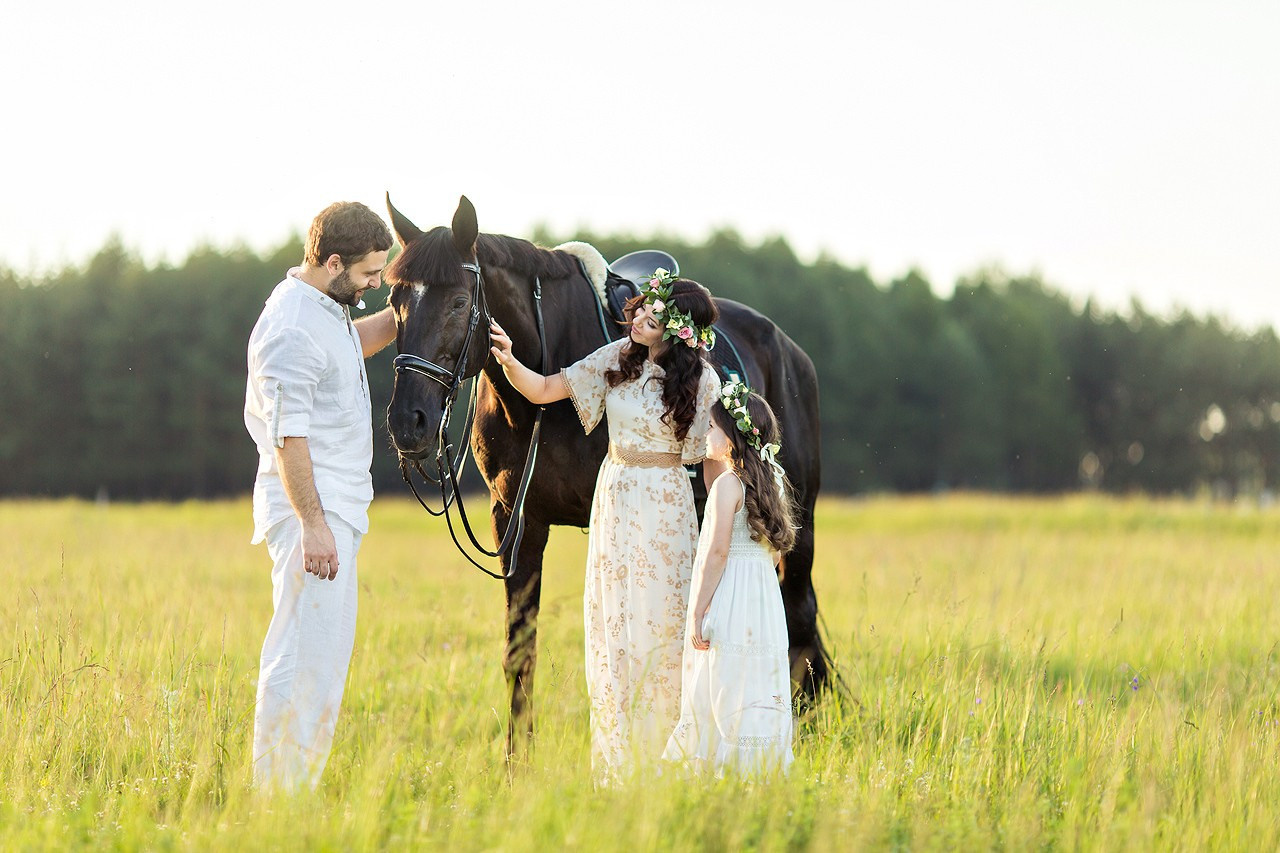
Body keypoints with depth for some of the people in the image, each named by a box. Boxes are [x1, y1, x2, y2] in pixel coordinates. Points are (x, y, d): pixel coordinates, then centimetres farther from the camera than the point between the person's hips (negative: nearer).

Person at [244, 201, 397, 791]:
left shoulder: (326, 309, 13)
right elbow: (289, 435, -23)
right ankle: (278, 795, -9)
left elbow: (354, 343, 38)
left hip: (335, 505, 11)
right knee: (306, 655, -11)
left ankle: (293, 788, 18)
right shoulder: (293, 327, -18)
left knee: (326, 653, 13)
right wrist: (314, 524, -26)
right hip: (312, 506, -11)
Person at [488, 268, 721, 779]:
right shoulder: (616, 359, 2)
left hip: (666, 506, -4)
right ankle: (613, 763, 14)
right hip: (613, 500, 4)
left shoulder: (701, 382, -9)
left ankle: (660, 763, 7)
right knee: (608, 627, 6)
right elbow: (542, 391, 3)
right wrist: (508, 360, -16)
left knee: (658, 627, -2)